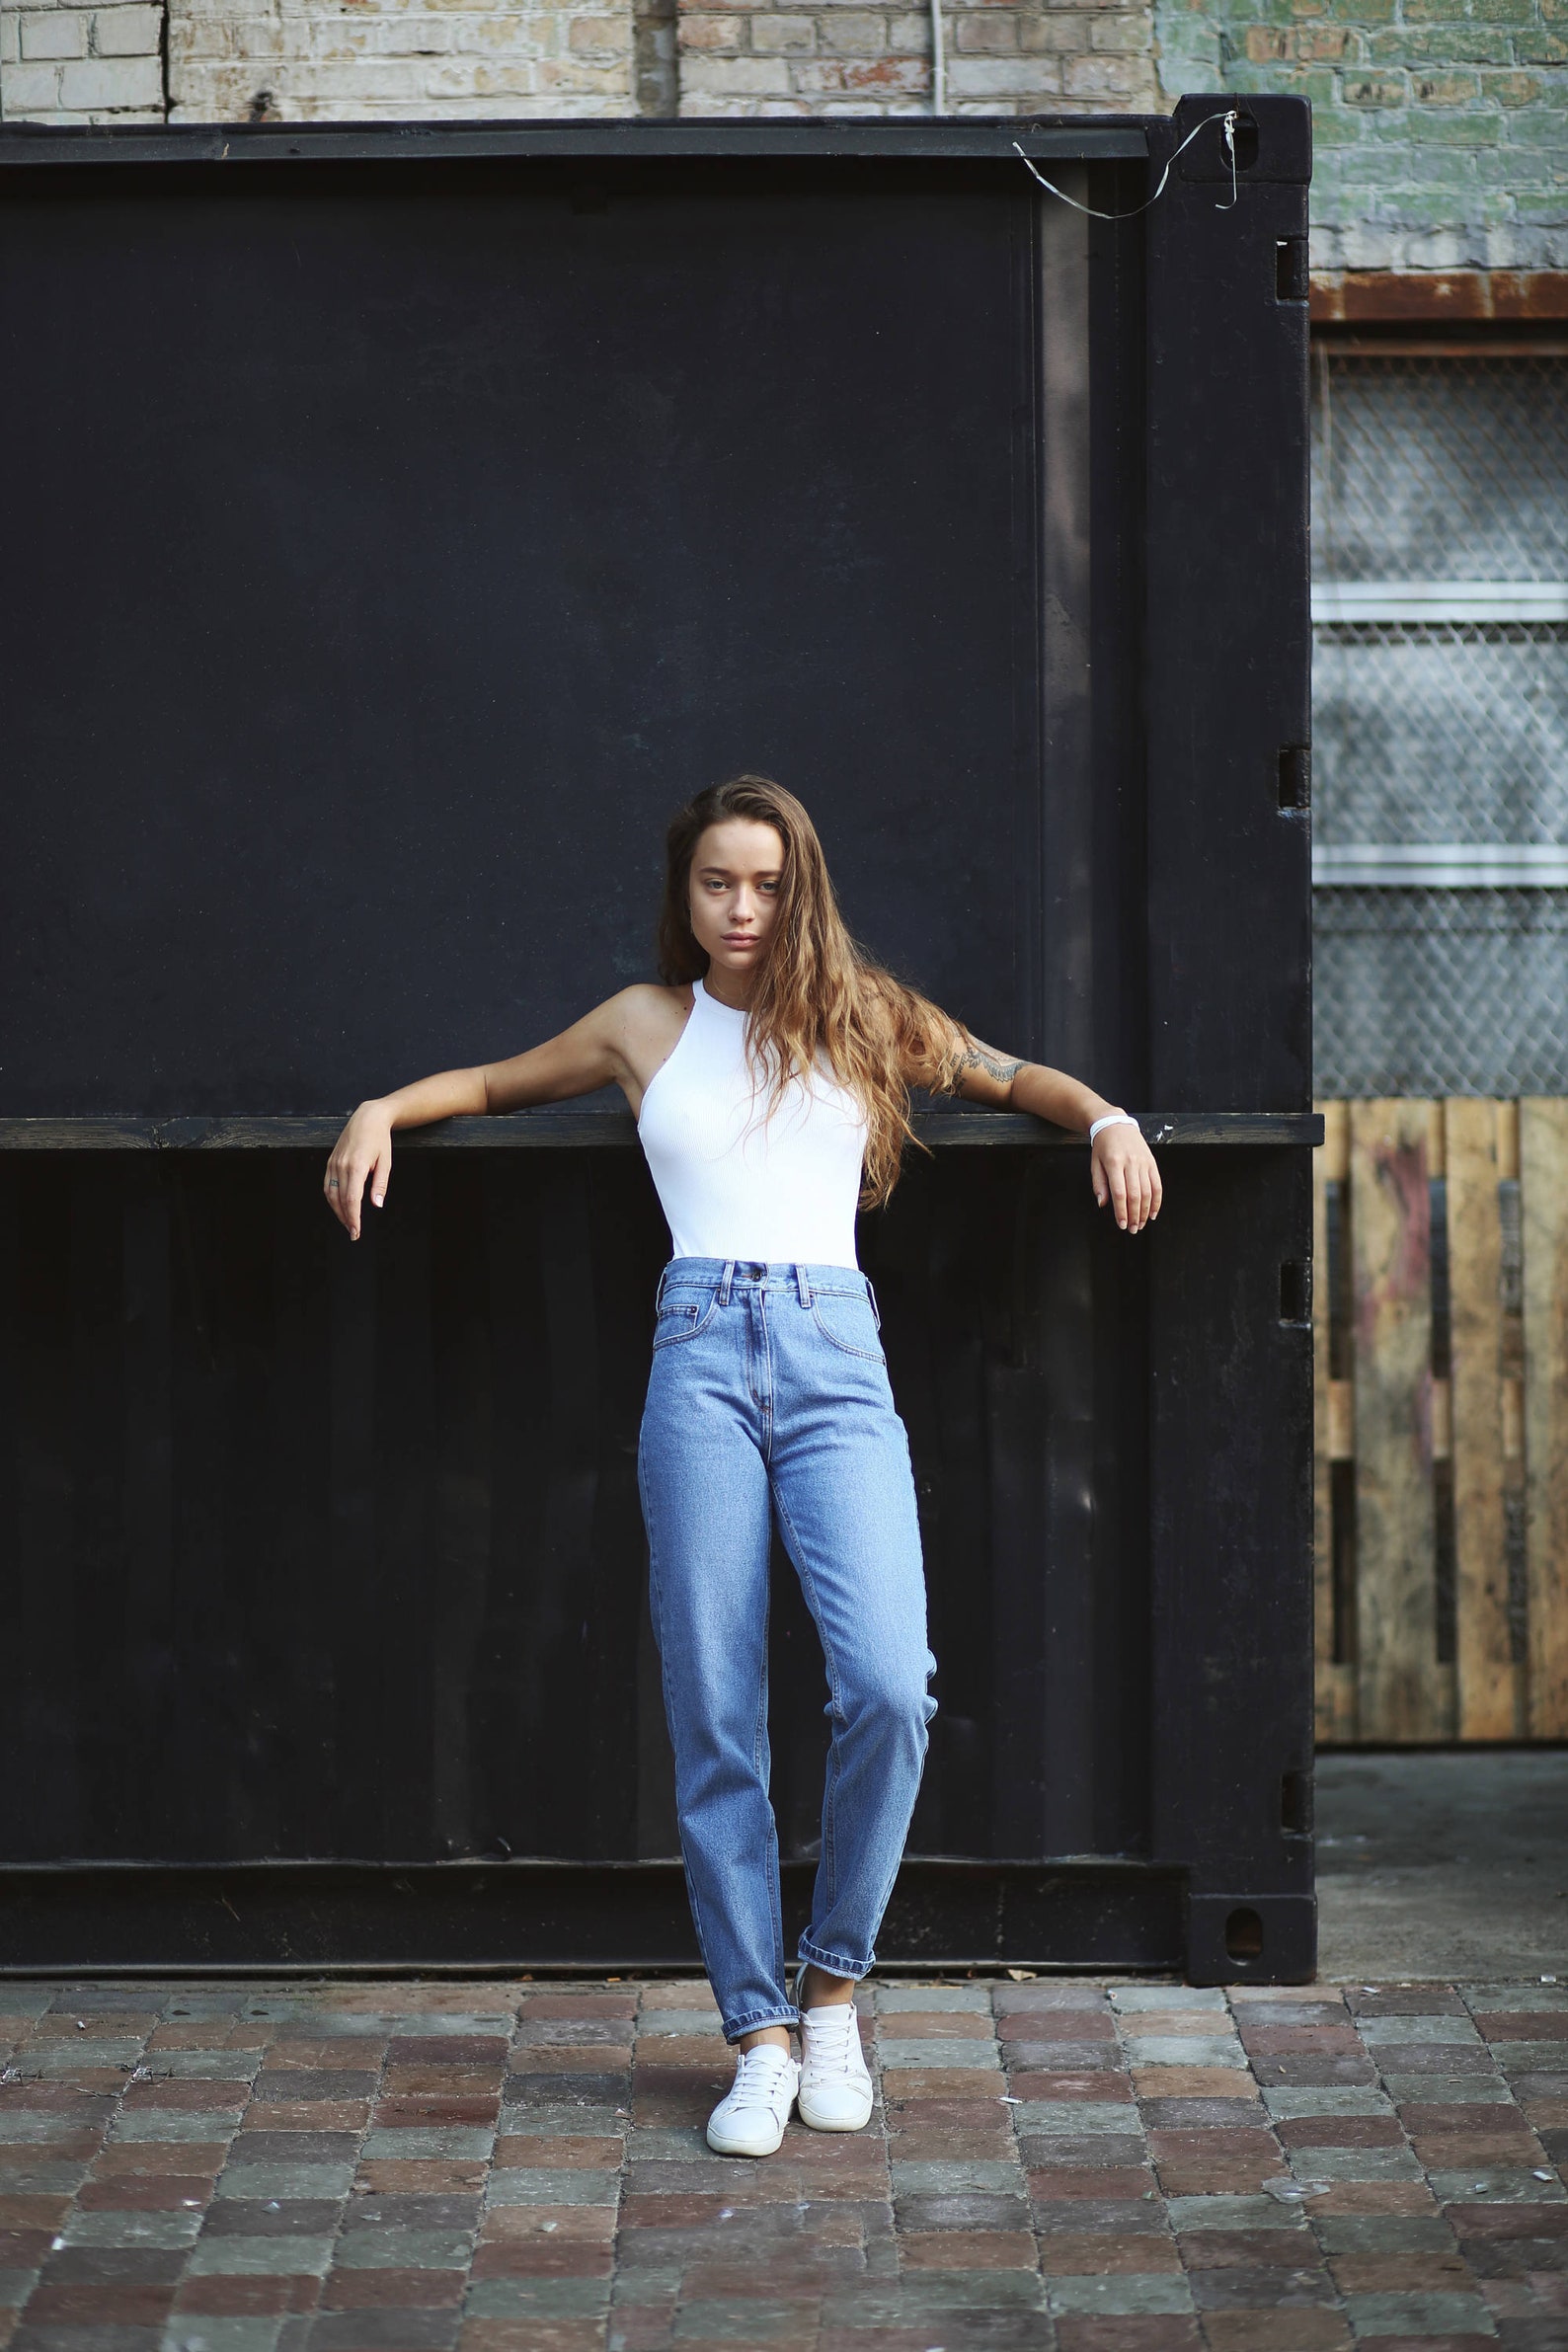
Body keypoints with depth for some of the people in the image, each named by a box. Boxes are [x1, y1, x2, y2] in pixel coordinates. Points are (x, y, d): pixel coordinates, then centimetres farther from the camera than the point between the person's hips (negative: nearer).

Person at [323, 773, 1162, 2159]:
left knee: (888, 1684, -18)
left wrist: (1106, 1118, 9)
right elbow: (497, 1082, 32)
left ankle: (832, 1980, 2)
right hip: (703, 1354, 0)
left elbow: (1013, 1077, 28)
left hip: (838, 1361, 0)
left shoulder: (859, 1019, 18)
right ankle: (761, 2034, 4)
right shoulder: (647, 1027, 19)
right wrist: (382, 1110, 16)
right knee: (714, 1718, -4)